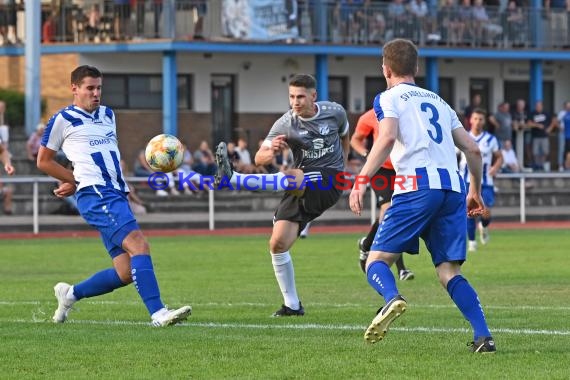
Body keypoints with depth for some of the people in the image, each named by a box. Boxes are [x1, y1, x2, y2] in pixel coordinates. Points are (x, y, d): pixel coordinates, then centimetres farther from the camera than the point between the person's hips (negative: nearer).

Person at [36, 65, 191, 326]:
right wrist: (77, 180, 7)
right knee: (138, 244, -25)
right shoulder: (63, 119, 4)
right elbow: (44, 161, 9)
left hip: (117, 195, 7)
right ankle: (158, 313, -32)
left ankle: (69, 294, 21)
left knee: (126, 272, 1)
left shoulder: (108, 115, 23)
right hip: (96, 195, -7)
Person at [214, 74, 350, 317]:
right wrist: (271, 151, -33)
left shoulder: (335, 112, -1)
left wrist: (341, 169, 17)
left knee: (292, 178, -36)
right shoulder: (285, 124, -4)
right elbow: (259, 159, -10)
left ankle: (232, 178, -43)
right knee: (278, 244, -9)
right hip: (300, 189, 3)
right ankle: (292, 305, 4)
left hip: (329, 181, -3)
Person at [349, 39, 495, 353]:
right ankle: (483, 336, -11)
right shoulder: (438, 101, 28)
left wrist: (361, 180, -14)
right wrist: (475, 191, 40)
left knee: (377, 259, -2)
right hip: (454, 188, 5)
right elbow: (473, 149, 26)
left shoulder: (388, 98, 10)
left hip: (418, 185, -5)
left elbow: (387, 138, -11)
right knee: (449, 272, 7)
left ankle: (392, 298, -35)